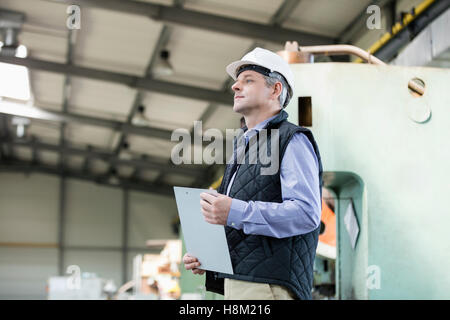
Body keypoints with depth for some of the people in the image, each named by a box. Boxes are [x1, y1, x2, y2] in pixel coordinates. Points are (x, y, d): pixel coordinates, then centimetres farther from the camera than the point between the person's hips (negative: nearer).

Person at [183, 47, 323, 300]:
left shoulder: (293, 141, -2)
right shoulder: (242, 149, 26)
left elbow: (306, 213, -17)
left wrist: (237, 213, -21)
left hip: (269, 286, -9)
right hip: (235, 284, 9)